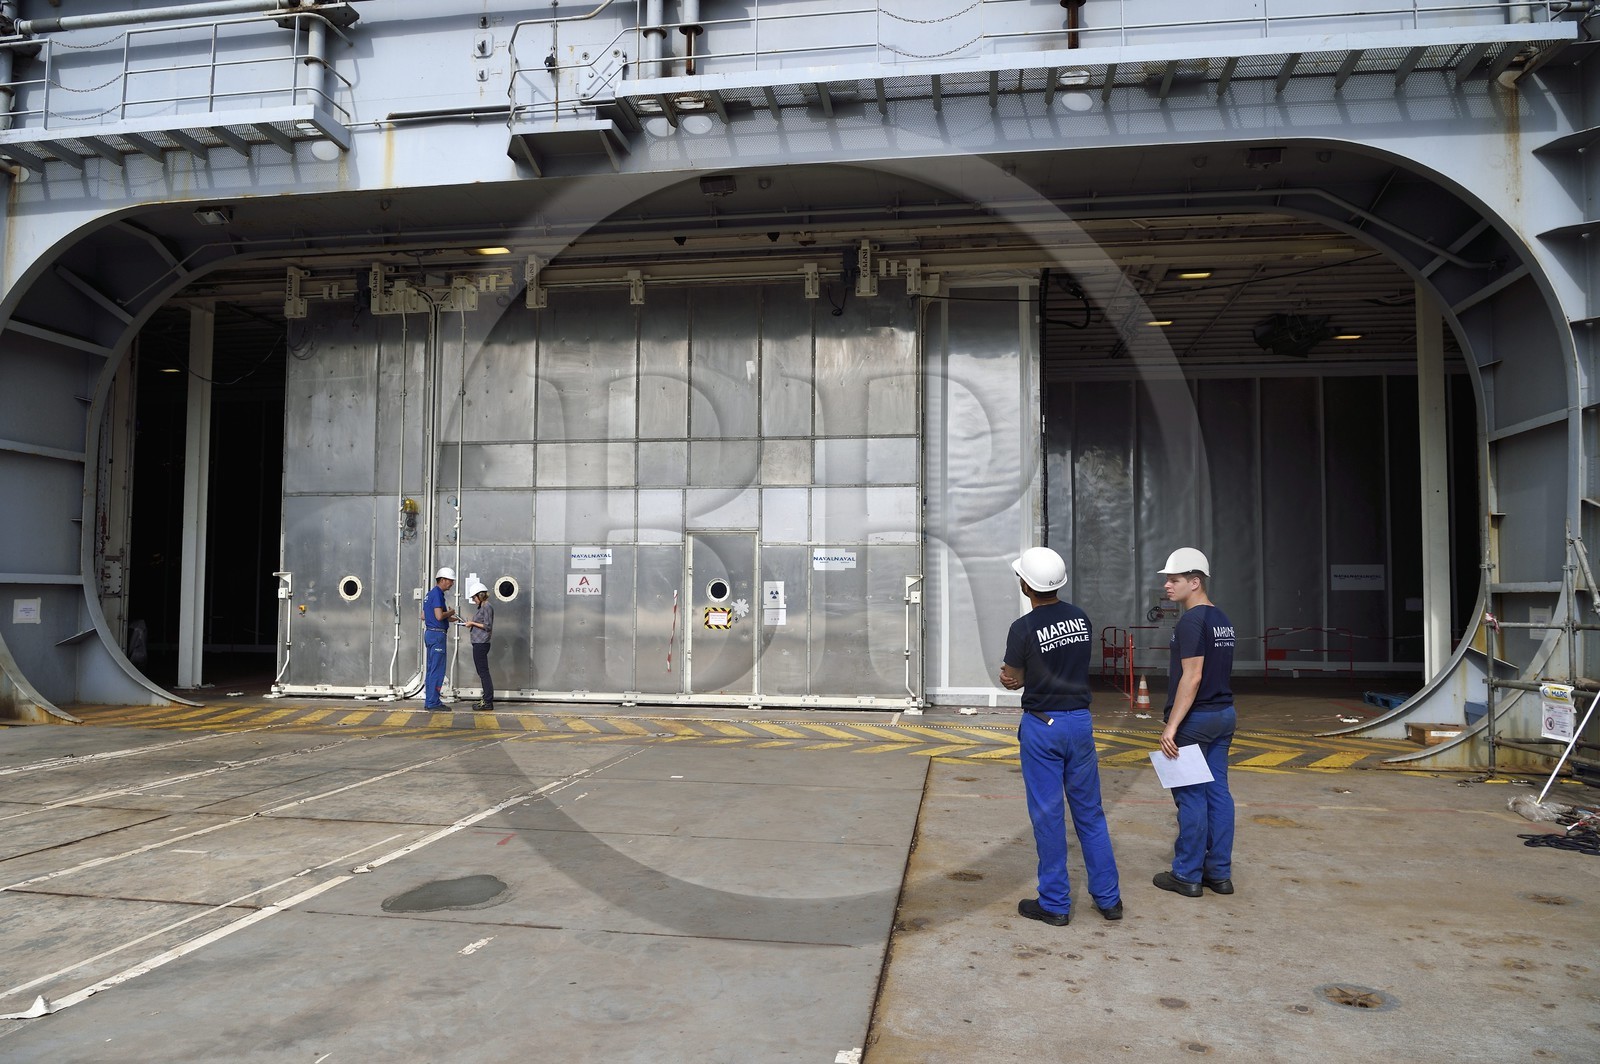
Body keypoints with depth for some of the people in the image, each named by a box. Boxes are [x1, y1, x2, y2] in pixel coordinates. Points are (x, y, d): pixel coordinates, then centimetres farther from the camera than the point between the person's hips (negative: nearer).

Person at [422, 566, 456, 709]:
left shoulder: (430, 594, 17)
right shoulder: (437, 594, -14)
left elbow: (423, 616, 22)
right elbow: (439, 616, -24)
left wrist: (448, 618, 19)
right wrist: (450, 612, -4)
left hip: (429, 633, 10)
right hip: (437, 634, -10)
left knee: (431, 669, 12)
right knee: (437, 669, -7)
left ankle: (429, 700, 15)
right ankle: (433, 702, -5)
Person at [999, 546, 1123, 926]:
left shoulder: (1023, 628, -16)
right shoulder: (1081, 619, 2)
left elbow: (1013, 680, -4)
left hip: (1041, 727, -5)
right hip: (1080, 722, 5)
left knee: (1048, 816, 4)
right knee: (1090, 813, 13)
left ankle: (1054, 904, 12)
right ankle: (1108, 898, 20)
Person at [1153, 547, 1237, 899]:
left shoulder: (1192, 622, -17)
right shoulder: (1222, 620, 12)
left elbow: (1192, 677, -22)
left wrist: (1171, 726, -22)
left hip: (1196, 719, -9)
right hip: (1224, 714, 9)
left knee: (1190, 795, -2)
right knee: (1217, 791, 11)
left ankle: (1187, 875, 6)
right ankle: (1220, 873, 17)